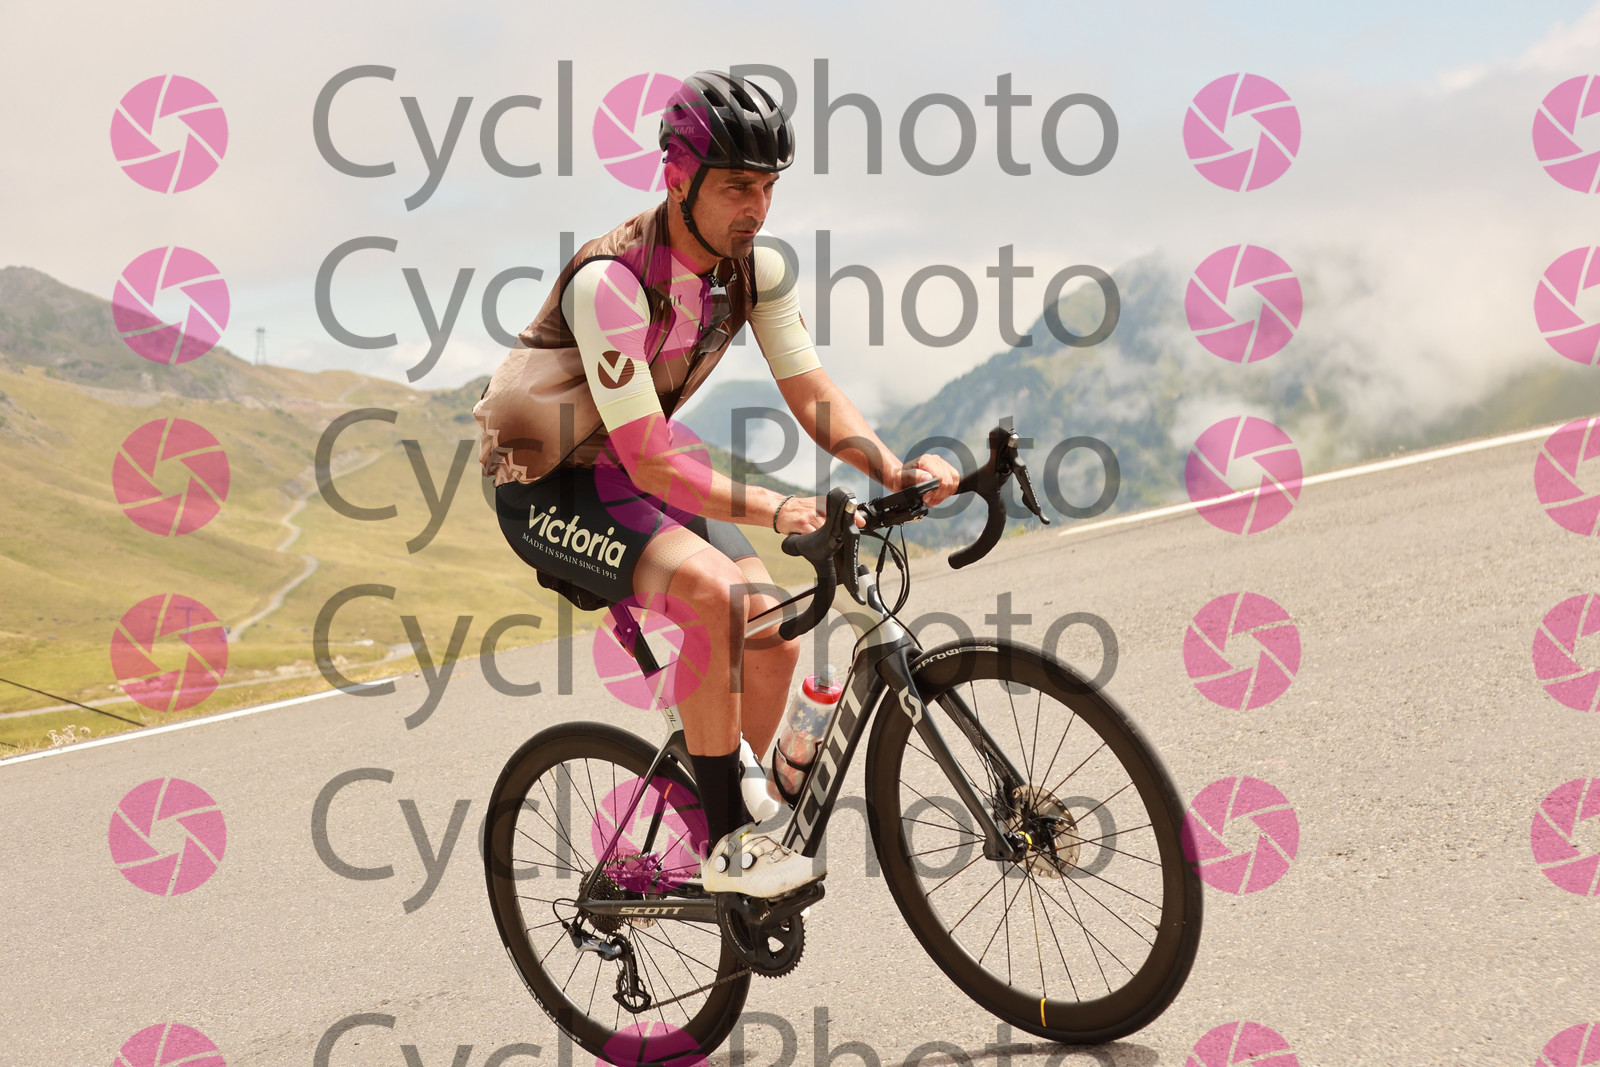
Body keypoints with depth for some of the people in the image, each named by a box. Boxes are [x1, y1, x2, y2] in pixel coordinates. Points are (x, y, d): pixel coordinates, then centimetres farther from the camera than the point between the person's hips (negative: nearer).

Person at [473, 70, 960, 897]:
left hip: (644, 465, 7)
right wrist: (778, 512, -43)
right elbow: (650, 462, -33)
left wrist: (895, 470, -26)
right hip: (548, 488, -7)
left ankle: (740, 815, 16)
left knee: (774, 640, -8)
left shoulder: (756, 267, -9)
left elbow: (814, 396, -7)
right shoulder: (611, 280, -31)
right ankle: (726, 843, -18)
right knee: (711, 591, -31)